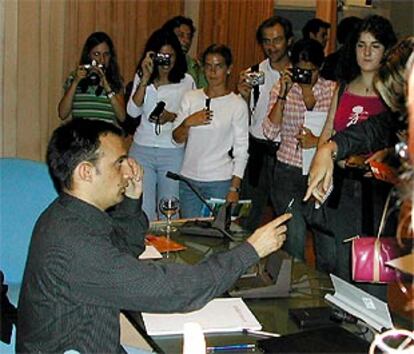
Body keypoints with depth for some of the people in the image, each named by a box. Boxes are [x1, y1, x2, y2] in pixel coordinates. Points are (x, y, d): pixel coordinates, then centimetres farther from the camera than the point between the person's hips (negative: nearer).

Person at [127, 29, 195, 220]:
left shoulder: (186, 81, 1)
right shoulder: (141, 78, 5)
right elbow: (133, 111, -8)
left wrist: (173, 116, -14)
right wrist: (146, 78, -13)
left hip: (173, 152, -1)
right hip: (142, 149, 1)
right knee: (142, 211, 2)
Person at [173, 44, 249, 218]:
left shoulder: (237, 104, -4)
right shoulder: (190, 98, 6)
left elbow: (241, 151, -4)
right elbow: (177, 139, 9)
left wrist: (234, 188, -10)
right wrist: (187, 123, -11)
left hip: (220, 182, -3)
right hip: (189, 179, 3)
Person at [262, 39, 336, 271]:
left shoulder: (333, 90, 1)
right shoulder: (282, 89, 3)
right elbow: (270, 132, -7)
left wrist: (319, 141, -16)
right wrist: (283, 95, -13)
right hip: (289, 173, 0)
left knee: (329, 241, 1)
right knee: (294, 243, 6)